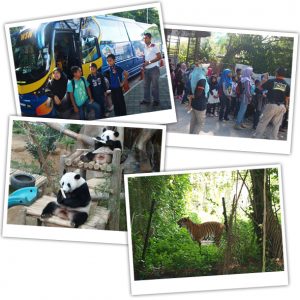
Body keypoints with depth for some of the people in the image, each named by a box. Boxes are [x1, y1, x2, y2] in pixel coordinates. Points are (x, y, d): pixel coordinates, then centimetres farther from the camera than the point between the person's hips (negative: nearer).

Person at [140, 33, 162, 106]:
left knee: (154, 85, -2)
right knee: (146, 85, 9)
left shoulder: (154, 46, -7)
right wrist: (144, 64, 1)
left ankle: (156, 100, 7)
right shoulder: (145, 48, 13)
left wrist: (149, 62, -16)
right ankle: (146, 100, 17)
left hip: (154, 68, -7)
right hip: (146, 69, 7)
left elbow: (159, 57, -13)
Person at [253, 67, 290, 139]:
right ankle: (273, 138, 12)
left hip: (271, 105, -3)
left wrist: (265, 79, 16)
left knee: (263, 122, 5)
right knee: (276, 124, 10)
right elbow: (287, 98, 8)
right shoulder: (287, 85, 3)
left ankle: (257, 136, 7)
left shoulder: (271, 81, -8)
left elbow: (261, 87, 4)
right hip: (281, 107, 3)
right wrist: (285, 106, 21)